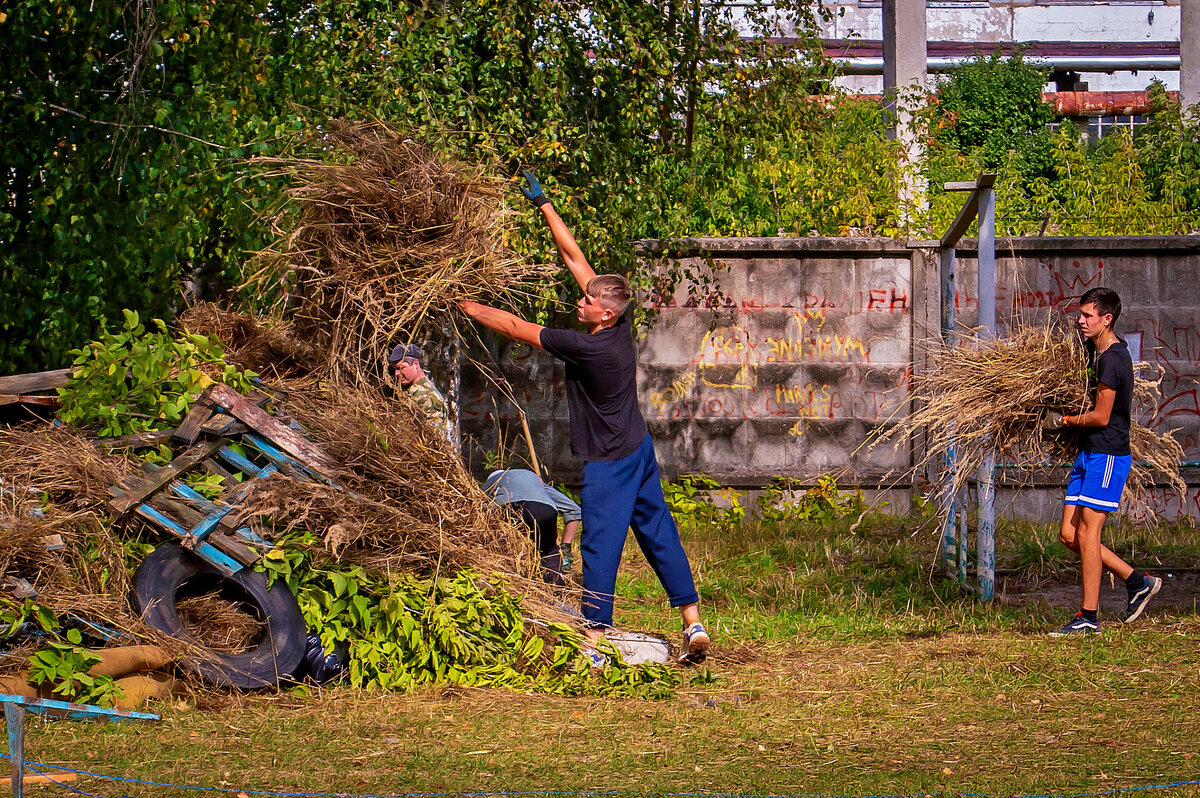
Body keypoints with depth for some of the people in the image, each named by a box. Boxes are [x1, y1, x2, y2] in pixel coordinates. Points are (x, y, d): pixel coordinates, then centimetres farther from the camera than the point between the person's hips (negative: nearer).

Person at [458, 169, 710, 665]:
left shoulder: (588, 348, -25)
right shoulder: (619, 326, -4)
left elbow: (518, 328, -18)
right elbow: (574, 257, 2)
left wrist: (468, 307, -7)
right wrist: (543, 206, 6)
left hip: (609, 463, -9)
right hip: (638, 449, 9)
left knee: (600, 545, -4)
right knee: (658, 533, 11)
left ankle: (594, 642, -3)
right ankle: (693, 624, 11)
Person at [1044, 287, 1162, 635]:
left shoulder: (1113, 359, -17)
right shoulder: (1096, 350, 13)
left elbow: (1101, 416, -18)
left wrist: (1064, 421, -4)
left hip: (1108, 454, -10)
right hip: (1089, 453, 10)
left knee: (1086, 534, -8)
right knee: (1070, 535, 7)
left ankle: (1089, 618, -1)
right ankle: (1138, 582, 17)